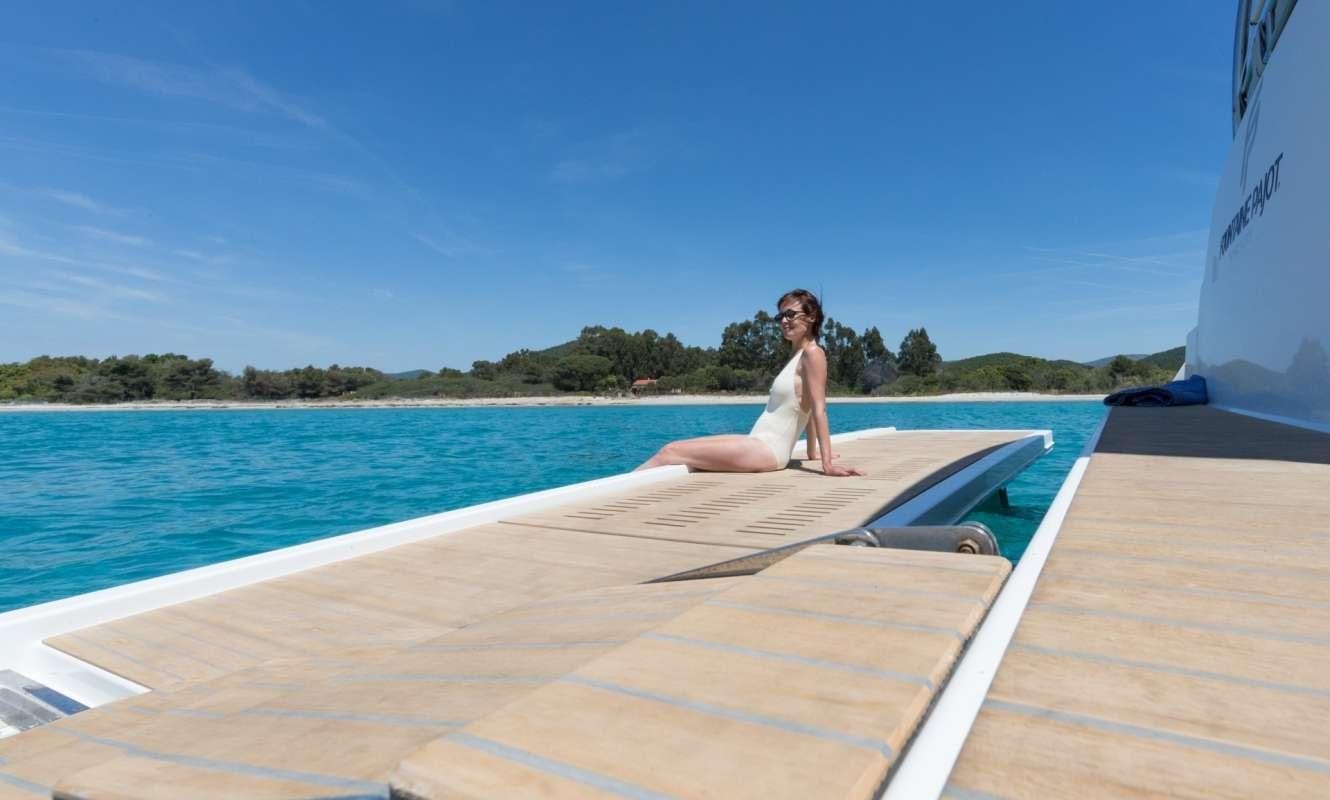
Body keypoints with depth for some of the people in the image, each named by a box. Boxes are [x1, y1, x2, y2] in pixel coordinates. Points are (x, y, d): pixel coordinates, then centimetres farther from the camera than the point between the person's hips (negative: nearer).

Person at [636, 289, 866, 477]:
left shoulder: (812, 353, -9)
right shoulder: (798, 355, 17)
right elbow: (807, 409, 19)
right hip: (758, 442, 9)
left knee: (670, 452, -12)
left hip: (767, 449, -9)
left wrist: (827, 463, -20)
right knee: (673, 448, 6)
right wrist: (813, 452, 21)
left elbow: (819, 409, -16)